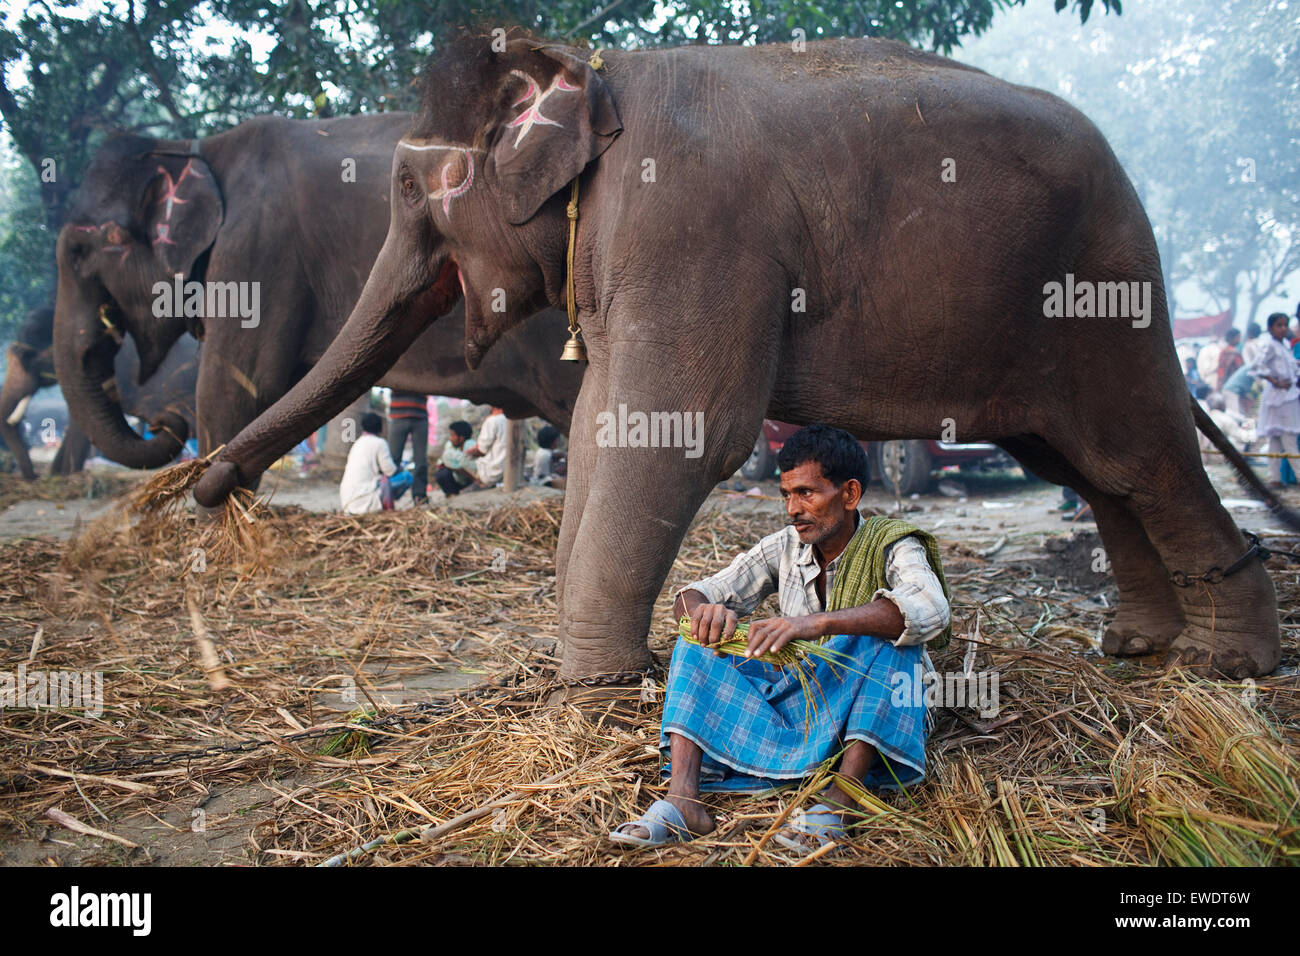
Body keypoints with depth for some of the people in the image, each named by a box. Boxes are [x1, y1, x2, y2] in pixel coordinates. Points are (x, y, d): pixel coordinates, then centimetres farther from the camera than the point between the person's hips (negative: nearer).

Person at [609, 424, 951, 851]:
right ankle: (682, 801, -28)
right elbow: (690, 598, 1)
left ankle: (836, 802, -38)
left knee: (890, 632, -31)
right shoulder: (785, 548, 3)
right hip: (792, 706, 5)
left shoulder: (891, 548, -11)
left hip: (871, 721, -4)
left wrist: (816, 622, -47)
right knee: (699, 638, -10)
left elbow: (929, 609, -35)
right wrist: (701, 609, -26)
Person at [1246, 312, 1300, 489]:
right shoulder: (1269, 345, -11)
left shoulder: (1285, 346, 15)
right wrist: (1276, 382, -19)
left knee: (1276, 439, 9)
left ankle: (1274, 478, 11)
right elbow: (1257, 367, -22)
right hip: (1278, 396, -8)